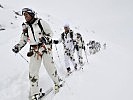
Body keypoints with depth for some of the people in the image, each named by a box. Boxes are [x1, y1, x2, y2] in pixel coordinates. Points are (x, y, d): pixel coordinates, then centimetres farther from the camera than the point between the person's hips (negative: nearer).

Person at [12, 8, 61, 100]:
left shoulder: (40, 22, -5)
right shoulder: (25, 27, 10)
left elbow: (50, 33, -2)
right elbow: (23, 40, 16)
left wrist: (46, 38, -21)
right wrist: (18, 47, 0)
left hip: (45, 47, -4)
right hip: (34, 50, 4)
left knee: (50, 67, -5)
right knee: (33, 71, -2)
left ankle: (57, 83, 23)